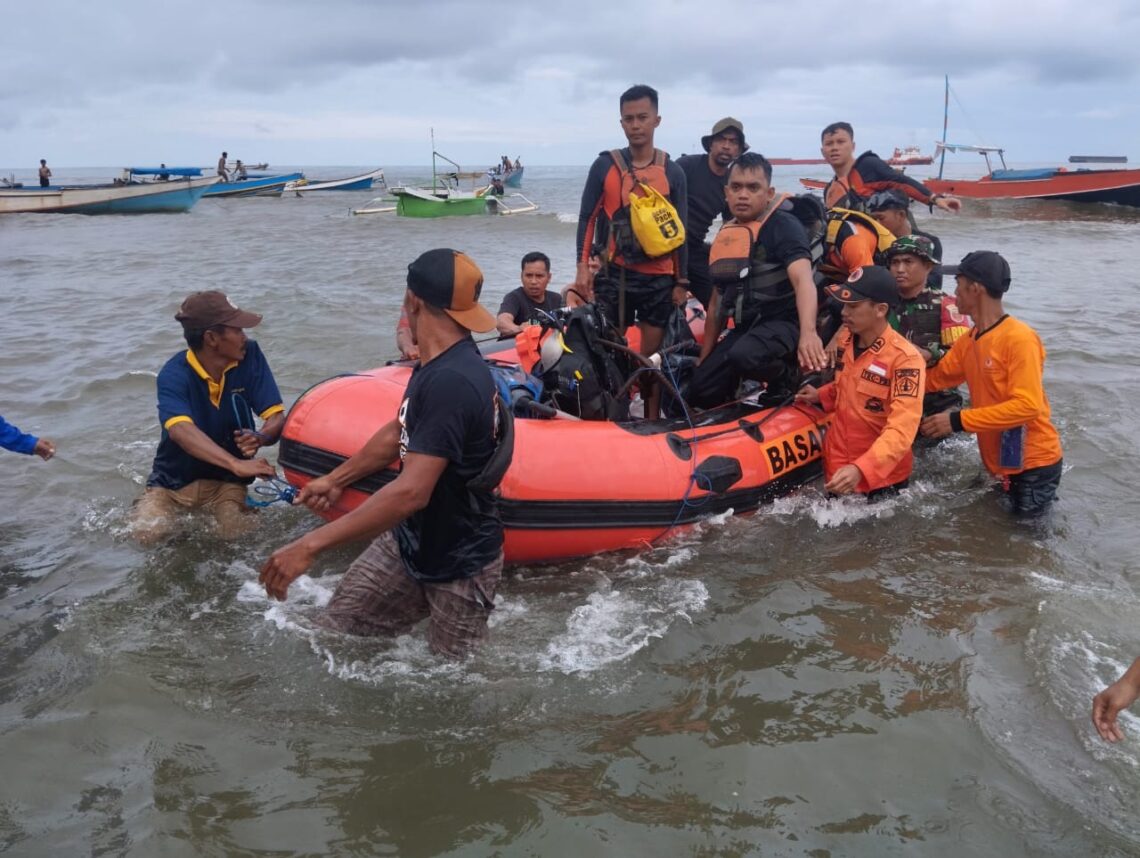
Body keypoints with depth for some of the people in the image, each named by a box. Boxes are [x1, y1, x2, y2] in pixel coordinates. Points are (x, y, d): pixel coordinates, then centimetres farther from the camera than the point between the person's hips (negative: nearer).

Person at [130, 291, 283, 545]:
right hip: (175, 478, -1)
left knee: (240, 533, -24)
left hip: (226, 479, 2)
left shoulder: (249, 355, -12)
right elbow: (180, 430, -41)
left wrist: (260, 437, -37)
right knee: (147, 532, -24)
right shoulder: (174, 375, -23)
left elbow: (276, 416, -12)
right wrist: (236, 464, -55)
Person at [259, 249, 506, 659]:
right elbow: (399, 433, 16)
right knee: (333, 634, 8)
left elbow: (411, 492, -35)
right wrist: (335, 479, 25)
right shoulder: (436, 364, -1)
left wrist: (311, 544, -32)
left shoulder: (451, 381, -31)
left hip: (459, 567, -8)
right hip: (407, 541, 8)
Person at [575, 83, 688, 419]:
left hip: (659, 277, 1)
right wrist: (582, 267, -6)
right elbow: (587, 217, 3)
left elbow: (680, 230, 6)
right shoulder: (604, 165, 0)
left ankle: (652, 420, 15)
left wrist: (681, 282, 3)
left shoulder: (672, 171, 3)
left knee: (653, 355, 6)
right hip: (614, 274, -1)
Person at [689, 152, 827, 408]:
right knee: (700, 392, -5)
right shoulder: (725, 234, 11)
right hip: (744, 327, 7)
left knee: (743, 356, -36)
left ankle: (788, 377, -5)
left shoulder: (784, 226, -13)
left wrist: (808, 332, -50)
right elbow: (719, 299, 19)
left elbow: (803, 279, -31)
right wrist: (704, 357, 18)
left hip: (783, 324, -7)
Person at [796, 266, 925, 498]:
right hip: (837, 470, 6)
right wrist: (821, 396, 4)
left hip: (881, 478, -6)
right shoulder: (847, 344, 0)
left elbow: (901, 429, -30)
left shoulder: (905, 358, -22)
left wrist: (860, 469, -41)